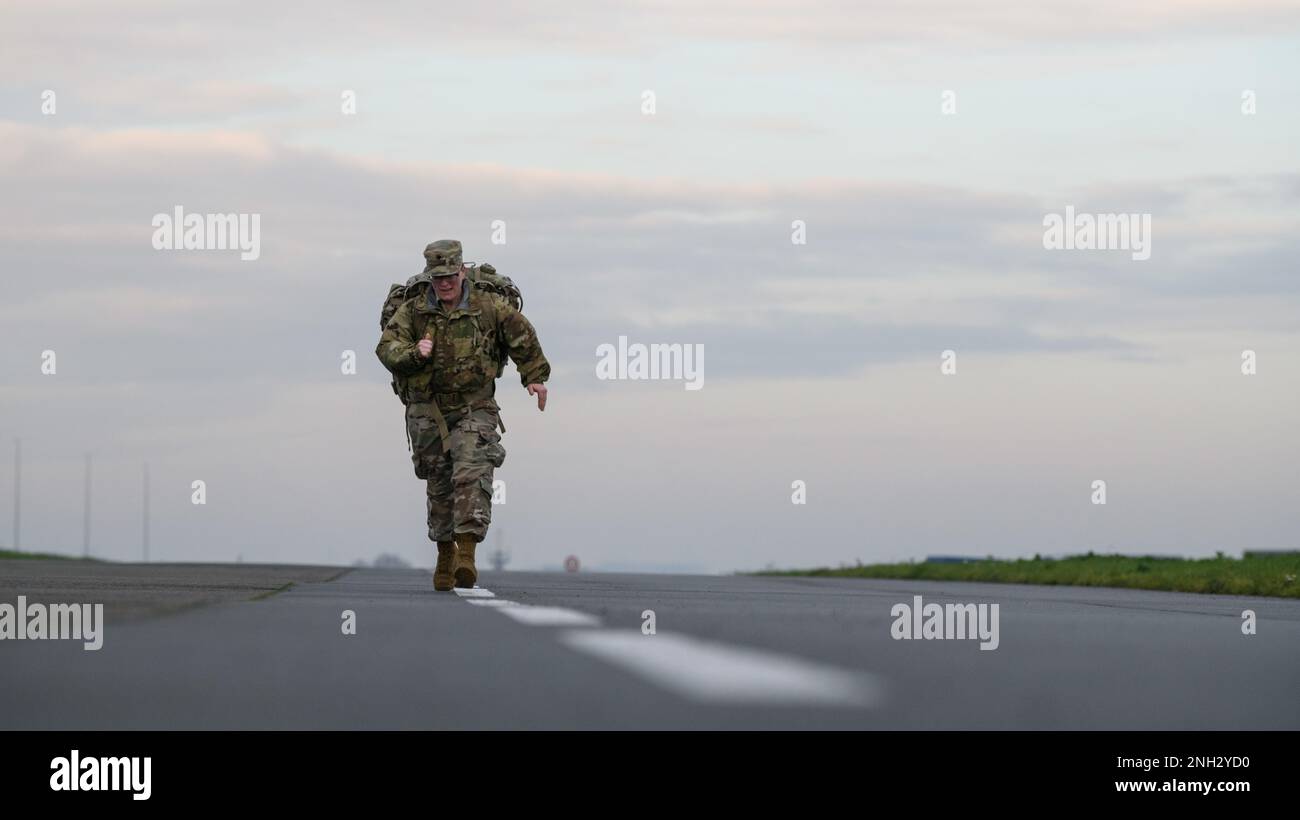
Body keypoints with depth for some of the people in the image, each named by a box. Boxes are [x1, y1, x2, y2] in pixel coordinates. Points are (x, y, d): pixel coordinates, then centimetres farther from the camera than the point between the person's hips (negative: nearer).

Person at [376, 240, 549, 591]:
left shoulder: (488, 307, 0)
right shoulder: (412, 311, 0)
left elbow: (522, 337, 13)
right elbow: (386, 347, -6)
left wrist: (534, 377, 17)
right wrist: (413, 354, -26)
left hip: (474, 409, -2)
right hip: (428, 413, 2)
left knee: (471, 476, -19)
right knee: (439, 486, 7)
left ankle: (467, 553, -26)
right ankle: (445, 554, 21)